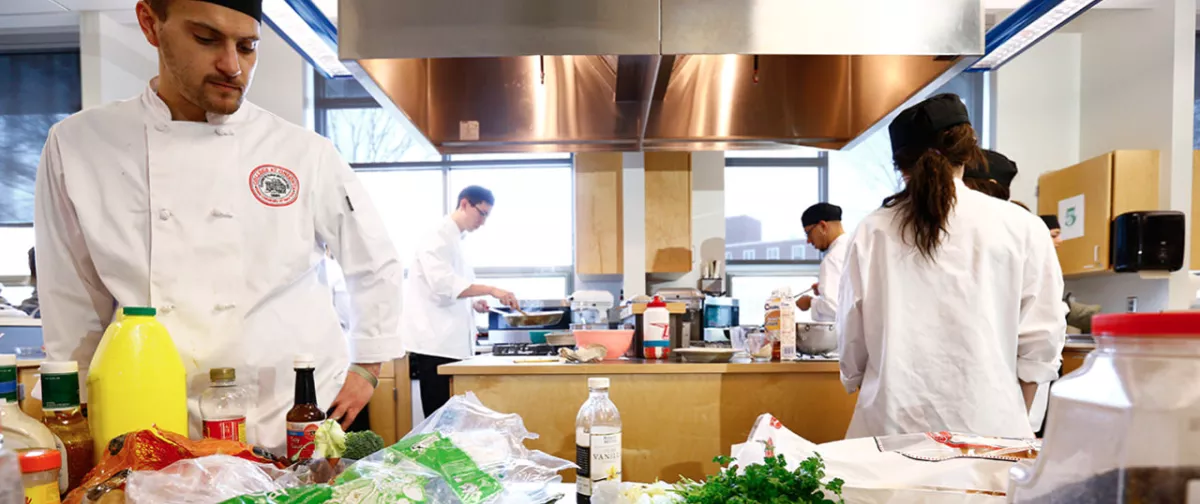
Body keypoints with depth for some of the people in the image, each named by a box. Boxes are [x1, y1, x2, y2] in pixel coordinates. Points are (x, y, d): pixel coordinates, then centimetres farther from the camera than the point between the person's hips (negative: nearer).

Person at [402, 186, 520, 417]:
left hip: (451, 341, 9)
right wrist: (491, 290, -26)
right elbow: (443, 285, -24)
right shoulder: (436, 238, -10)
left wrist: (472, 303, 7)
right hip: (434, 343, -9)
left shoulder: (454, 240, 18)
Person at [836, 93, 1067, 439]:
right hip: (984, 423, 0)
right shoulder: (1021, 228, -1)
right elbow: (1039, 339, 2)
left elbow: (852, 340, 6)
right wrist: (1015, 421, 14)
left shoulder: (872, 232, 0)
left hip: (891, 423, 1)